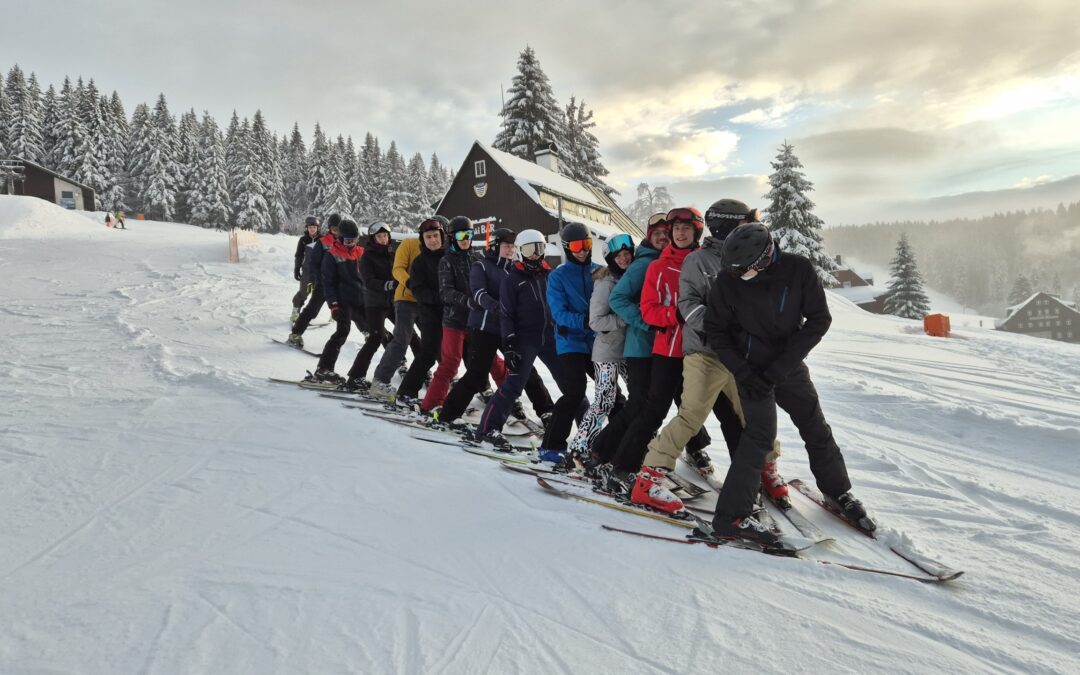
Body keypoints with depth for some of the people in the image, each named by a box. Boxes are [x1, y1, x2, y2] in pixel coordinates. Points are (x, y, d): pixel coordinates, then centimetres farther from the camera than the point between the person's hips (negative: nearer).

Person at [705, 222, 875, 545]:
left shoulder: (798, 270, -17)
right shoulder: (727, 281, -17)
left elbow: (819, 320, -13)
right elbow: (715, 330, -7)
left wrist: (778, 369, -19)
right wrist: (743, 372, -17)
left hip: (789, 366, 3)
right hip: (752, 369, -3)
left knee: (816, 429, 13)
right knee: (761, 434, -13)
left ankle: (839, 491, 37)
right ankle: (731, 516, -8)